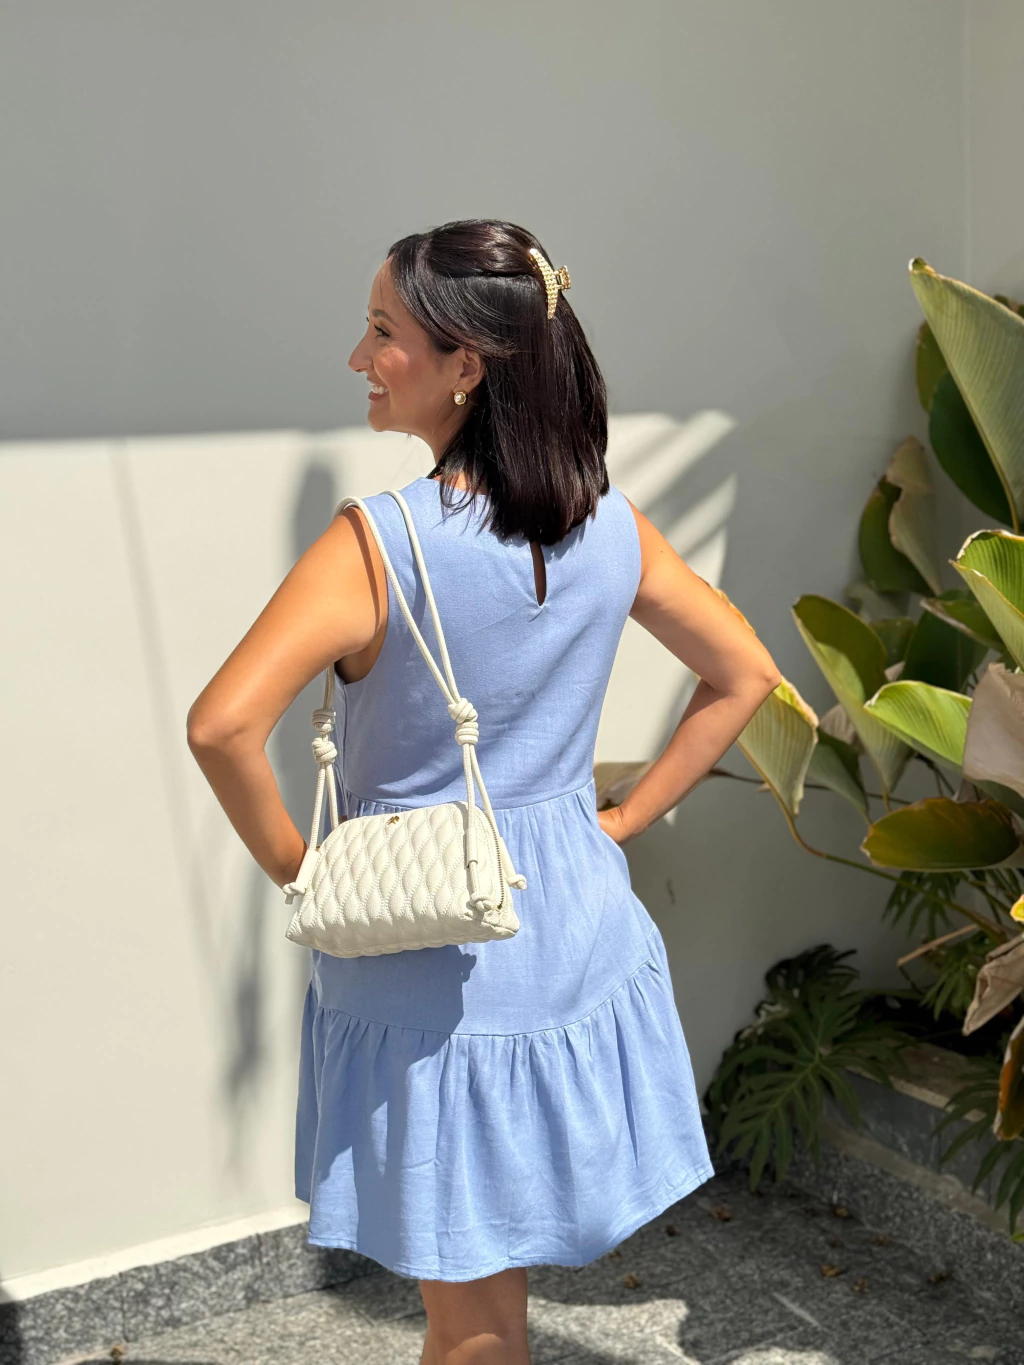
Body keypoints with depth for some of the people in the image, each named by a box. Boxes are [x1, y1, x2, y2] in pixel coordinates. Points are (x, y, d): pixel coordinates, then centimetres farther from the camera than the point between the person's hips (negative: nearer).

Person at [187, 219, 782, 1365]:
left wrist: (292, 863, -12)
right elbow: (745, 675, 5)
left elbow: (222, 725, -29)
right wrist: (624, 819, 7)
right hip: (577, 937, 5)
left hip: (430, 959, -5)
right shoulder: (613, 526, -5)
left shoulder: (380, 540, -22)